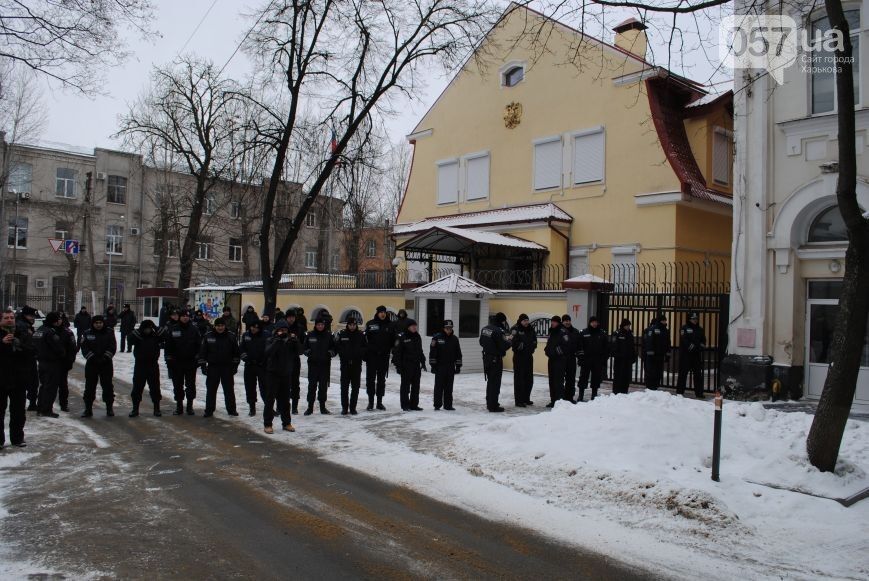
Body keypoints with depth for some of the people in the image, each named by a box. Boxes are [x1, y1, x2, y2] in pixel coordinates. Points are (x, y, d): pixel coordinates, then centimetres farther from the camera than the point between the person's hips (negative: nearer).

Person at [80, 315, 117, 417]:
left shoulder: (109, 333, 2)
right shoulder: (87, 334, 2)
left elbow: (112, 347, -3)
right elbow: (84, 348, -4)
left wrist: (105, 357, -14)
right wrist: (92, 357, -15)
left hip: (106, 363, 0)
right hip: (91, 364, 0)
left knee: (107, 385, 4)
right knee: (89, 386, 4)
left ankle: (109, 407, 13)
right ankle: (88, 408, 12)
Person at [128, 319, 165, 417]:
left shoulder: (155, 335, 0)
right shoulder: (137, 334, -2)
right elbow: (131, 340, -20)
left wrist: (156, 328, -24)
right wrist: (139, 330, -26)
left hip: (153, 365, 0)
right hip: (140, 365, 0)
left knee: (155, 387, 5)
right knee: (137, 387, 5)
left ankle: (157, 408, 14)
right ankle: (135, 409, 15)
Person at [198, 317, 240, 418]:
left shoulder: (231, 336, -2)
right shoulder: (208, 336, -3)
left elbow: (236, 352, 3)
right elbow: (202, 352, 1)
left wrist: (235, 365, 1)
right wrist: (203, 365, -4)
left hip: (227, 367, 0)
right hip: (213, 367, 0)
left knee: (229, 389, 7)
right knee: (211, 390, 4)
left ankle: (231, 409, 17)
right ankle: (209, 410, 13)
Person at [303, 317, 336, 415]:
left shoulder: (329, 336, 5)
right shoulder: (310, 335, 4)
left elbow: (334, 347, 11)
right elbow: (304, 347, 11)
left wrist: (331, 353, -9)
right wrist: (308, 352, -8)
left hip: (325, 364, 1)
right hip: (313, 363, -1)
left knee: (324, 385, 5)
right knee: (312, 385, -1)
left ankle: (322, 407, 15)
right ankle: (310, 407, 7)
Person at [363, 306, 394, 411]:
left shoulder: (389, 325, 7)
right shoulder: (370, 324, -1)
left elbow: (393, 340, 10)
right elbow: (364, 339, -5)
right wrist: (365, 352, -12)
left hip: (384, 356, 3)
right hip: (371, 356, -2)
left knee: (382, 379, 9)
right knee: (370, 378, 2)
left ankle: (379, 402, 18)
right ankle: (370, 401, 11)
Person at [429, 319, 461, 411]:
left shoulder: (454, 339, 8)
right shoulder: (437, 337, -4)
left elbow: (458, 353, 13)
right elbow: (432, 352, -5)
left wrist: (458, 366, 9)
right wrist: (433, 365, -8)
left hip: (451, 367, 3)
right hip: (439, 366, -3)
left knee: (449, 387, 7)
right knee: (439, 386, 0)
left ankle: (448, 405, 13)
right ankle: (437, 405, 8)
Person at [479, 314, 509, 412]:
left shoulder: (484, 329, 4)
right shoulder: (497, 331, -22)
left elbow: (481, 343, 14)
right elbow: (503, 346, -20)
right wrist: (509, 341, -3)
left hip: (486, 358, 8)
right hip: (496, 359, -8)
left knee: (490, 381, 20)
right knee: (495, 383, 0)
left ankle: (489, 403, 30)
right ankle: (493, 406, 4)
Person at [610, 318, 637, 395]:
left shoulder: (630, 335, 15)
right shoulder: (617, 334, -6)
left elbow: (633, 347, 20)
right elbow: (613, 345, -10)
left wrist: (634, 357, 14)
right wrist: (615, 354, -18)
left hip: (628, 359, 6)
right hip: (619, 359, -6)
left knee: (627, 377, 7)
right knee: (618, 377, -3)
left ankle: (624, 393, 14)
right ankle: (616, 393, 3)